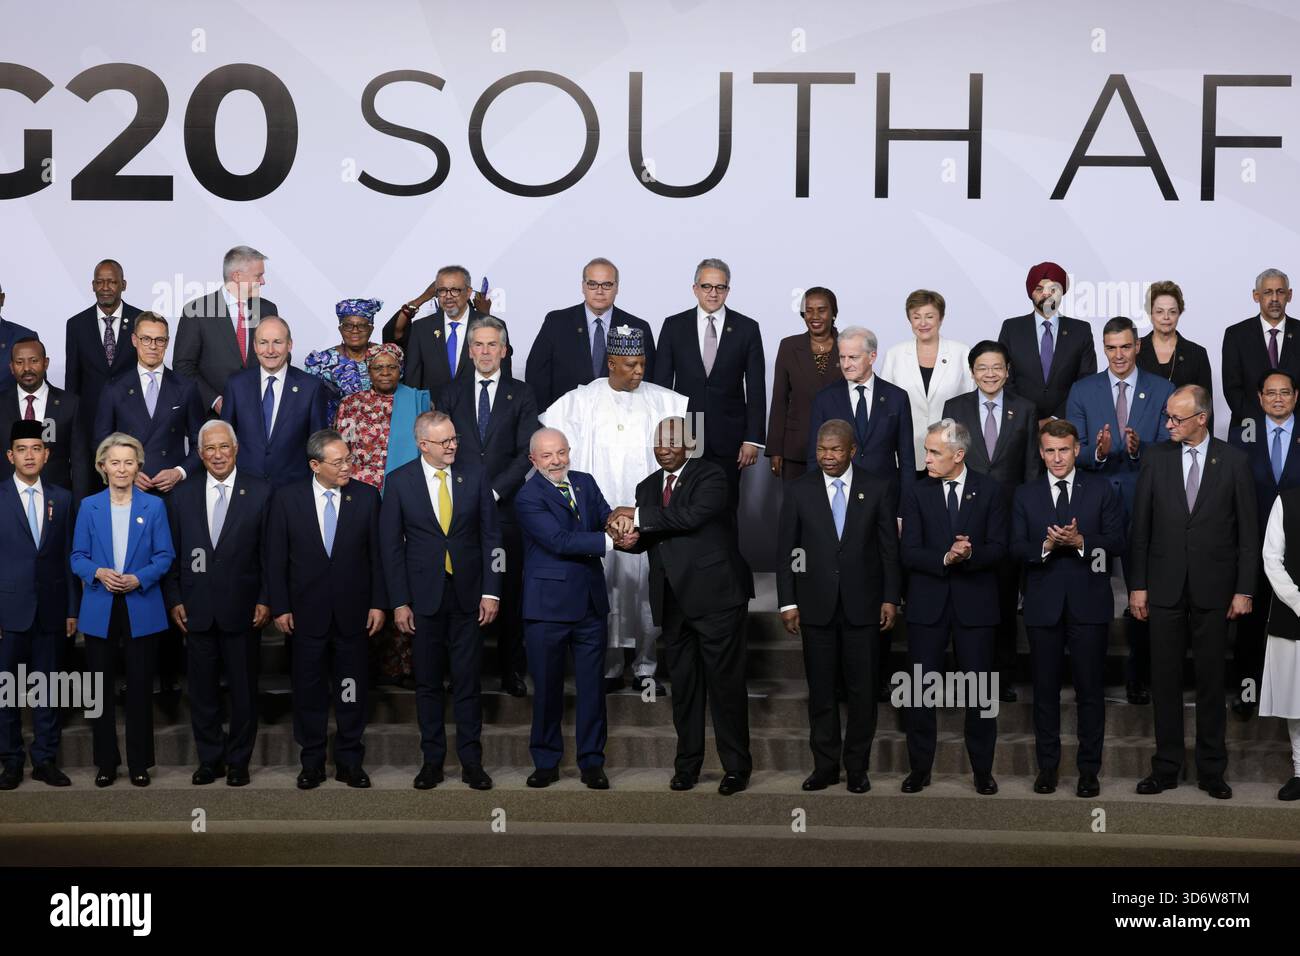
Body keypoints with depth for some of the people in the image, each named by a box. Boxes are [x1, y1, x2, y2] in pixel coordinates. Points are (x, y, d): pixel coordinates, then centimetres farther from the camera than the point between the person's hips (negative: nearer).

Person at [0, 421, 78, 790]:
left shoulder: (62, 498, 8)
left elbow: (67, 557, 8)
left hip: (51, 610, 2)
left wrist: (72, 609, 6)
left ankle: (45, 759, 16)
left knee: (48, 686, 7)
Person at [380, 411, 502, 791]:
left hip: (468, 595, 0)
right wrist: (399, 602, -5)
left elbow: (491, 534, 3)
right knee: (428, 683, 8)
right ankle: (432, 759, 19)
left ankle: (471, 760, 13)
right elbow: (391, 545, -1)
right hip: (423, 597, 0)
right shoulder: (400, 481, -3)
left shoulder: (474, 475, 0)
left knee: (468, 681, 4)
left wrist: (491, 591, -3)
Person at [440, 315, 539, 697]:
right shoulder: (452, 393, 12)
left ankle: (511, 669, 10)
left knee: (509, 594, 1)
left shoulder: (521, 394, 7)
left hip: (505, 508, -1)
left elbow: (527, 452, 0)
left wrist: (493, 491, -9)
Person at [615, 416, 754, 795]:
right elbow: (646, 538, 13)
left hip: (715, 594, -6)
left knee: (725, 681, -2)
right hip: (674, 600, 6)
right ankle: (687, 763, 20)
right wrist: (630, 538, -11)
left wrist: (639, 516, -16)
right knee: (683, 684, 11)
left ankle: (736, 766, 6)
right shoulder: (648, 487, 15)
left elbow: (692, 516, -21)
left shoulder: (710, 476, -5)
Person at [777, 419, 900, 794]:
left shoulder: (878, 489, 2)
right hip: (816, 605, 1)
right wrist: (787, 602, -1)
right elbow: (785, 550, 4)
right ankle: (825, 765, 15)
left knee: (862, 690, 4)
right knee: (821, 690, 6)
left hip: (863, 605, -1)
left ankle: (857, 767, 15)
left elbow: (890, 548, 3)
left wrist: (890, 598, -2)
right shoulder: (798, 491, 3)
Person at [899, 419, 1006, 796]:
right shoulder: (916, 493, 2)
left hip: (974, 602, -1)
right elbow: (909, 553, -5)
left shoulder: (989, 490, 1)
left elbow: (998, 548, -2)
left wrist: (970, 554, -21)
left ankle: (983, 769, 18)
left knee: (979, 687, 6)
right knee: (920, 690, 4)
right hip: (928, 604, 1)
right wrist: (946, 558, -21)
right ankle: (919, 768, 16)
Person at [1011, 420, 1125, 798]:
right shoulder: (1025, 495, 8)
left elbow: (1116, 542, -2)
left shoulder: (1101, 490, 5)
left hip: (1088, 602, -1)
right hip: (1043, 604, 1)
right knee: (1045, 688, 7)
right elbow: (1016, 548, 1)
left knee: (1090, 689, 2)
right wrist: (1046, 546, -18)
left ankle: (1089, 769, 10)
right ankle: (1047, 765, 16)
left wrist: (1080, 541, -18)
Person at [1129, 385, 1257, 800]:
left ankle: (1211, 770, 16)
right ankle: (1166, 766, 14)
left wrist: (1244, 590, -4)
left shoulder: (1234, 461, -1)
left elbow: (1248, 531, 0)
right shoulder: (1156, 458, 2)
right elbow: (1141, 527, 4)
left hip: (1213, 590, -1)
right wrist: (1137, 585, 1)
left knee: (1211, 681, 6)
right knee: (1164, 680, 5)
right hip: (1165, 589, 1)